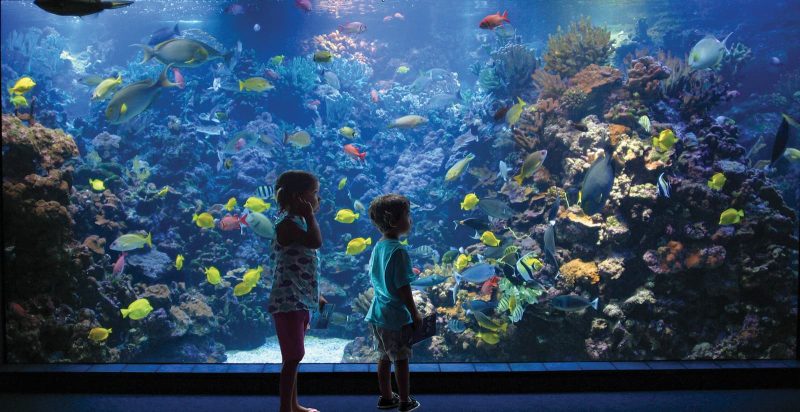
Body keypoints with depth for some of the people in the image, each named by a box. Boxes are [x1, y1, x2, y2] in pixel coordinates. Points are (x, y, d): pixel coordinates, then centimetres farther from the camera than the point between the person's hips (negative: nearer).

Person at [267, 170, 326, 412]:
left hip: (301, 301, 10)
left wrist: (315, 296, 23)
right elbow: (316, 242, -32)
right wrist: (309, 214, -19)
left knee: (294, 356, 17)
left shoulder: (299, 222, 14)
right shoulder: (288, 223, -15)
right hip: (288, 302, -10)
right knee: (293, 357, -4)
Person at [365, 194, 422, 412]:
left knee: (384, 357, 19)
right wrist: (415, 315, -12)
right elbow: (403, 288, -21)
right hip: (397, 316, -8)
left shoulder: (378, 246, 4)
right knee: (401, 360, 7)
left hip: (378, 314, 8)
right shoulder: (398, 251, -22)